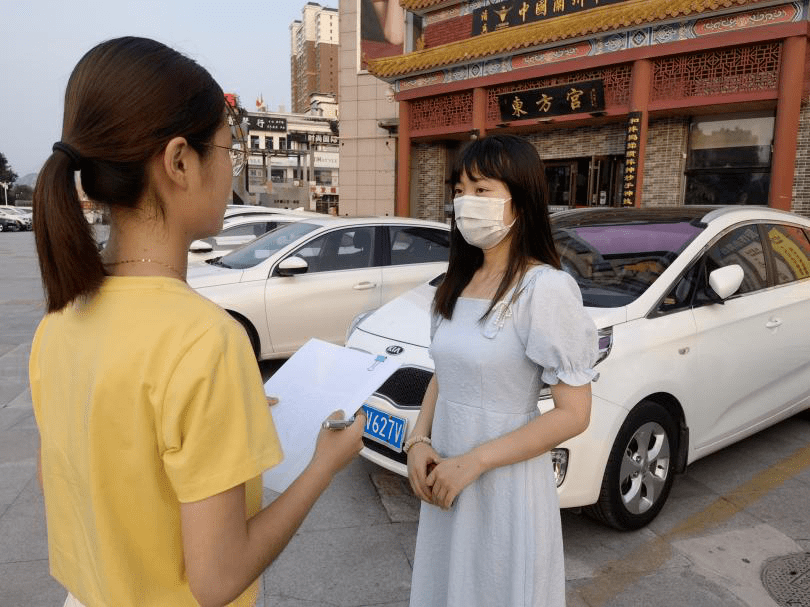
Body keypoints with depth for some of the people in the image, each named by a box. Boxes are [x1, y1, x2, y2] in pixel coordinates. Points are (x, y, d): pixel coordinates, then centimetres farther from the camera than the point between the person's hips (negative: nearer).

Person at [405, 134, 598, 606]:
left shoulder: (545, 289, -18)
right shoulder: (458, 283, 4)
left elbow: (574, 414, -17)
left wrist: (475, 461, -19)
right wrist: (419, 441, -4)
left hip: (507, 485, -6)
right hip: (445, 483, 7)